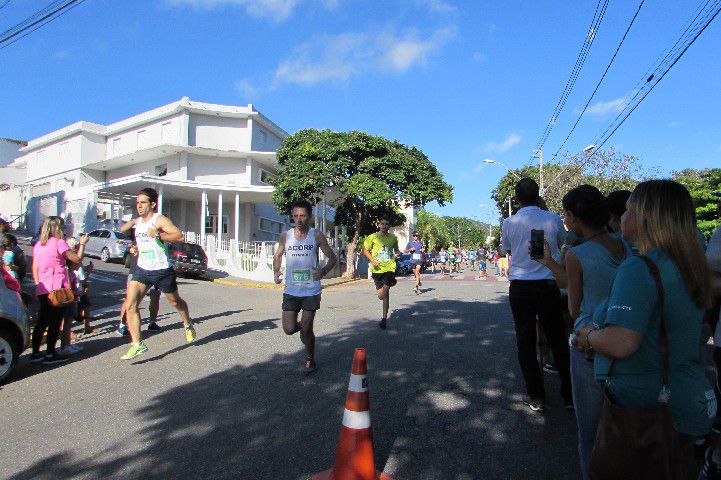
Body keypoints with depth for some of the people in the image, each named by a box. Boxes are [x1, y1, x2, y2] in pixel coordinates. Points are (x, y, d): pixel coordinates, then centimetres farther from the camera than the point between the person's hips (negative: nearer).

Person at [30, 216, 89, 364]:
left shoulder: (37, 245, 12)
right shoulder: (58, 243, -10)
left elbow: (35, 268, 14)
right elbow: (77, 259, -10)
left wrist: (38, 284, 19)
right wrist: (82, 243, 3)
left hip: (42, 289, 7)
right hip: (57, 288, -7)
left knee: (41, 321, 15)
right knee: (55, 322, 0)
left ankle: (35, 353, 19)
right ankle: (50, 354, 4)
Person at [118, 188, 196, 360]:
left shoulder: (160, 220, -13)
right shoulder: (137, 221, 8)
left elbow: (179, 236, -26)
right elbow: (121, 230, 30)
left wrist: (158, 235, -34)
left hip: (162, 270, -5)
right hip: (142, 269, 6)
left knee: (175, 301, 14)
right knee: (130, 305, -8)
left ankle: (188, 325, 42)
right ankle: (137, 345, -2)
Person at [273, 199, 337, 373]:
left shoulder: (317, 236, -3)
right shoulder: (285, 237, 3)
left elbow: (332, 258, 2)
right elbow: (277, 256, 19)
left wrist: (323, 271, -17)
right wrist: (276, 272, 0)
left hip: (311, 290, -2)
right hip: (291, 290, 2)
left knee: (307, 330, 2)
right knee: (289, 329, -3)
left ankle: (310, 360, 28)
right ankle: (302, 326, 34)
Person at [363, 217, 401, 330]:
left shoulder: (393, 238, 8)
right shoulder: (372, 237, 2)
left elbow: (396, 249, 22)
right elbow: (366, 250, 8)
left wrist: (398, 253, -1)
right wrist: (372, 260, -8)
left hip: (389, 267, 0)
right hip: (377, 269, 0)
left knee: (385, 291, -17)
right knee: (381, 294, 3)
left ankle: (384, 318, -8)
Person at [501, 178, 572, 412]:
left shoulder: (509, 223, -4)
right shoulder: (553, 219, -4)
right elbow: (562, 243, 14)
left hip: (519, 287, 0)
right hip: (547, 285, 1)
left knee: (525, 341, 8)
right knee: (558, 340, 11)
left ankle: (536, 397, 14)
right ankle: (570, 395, 20)